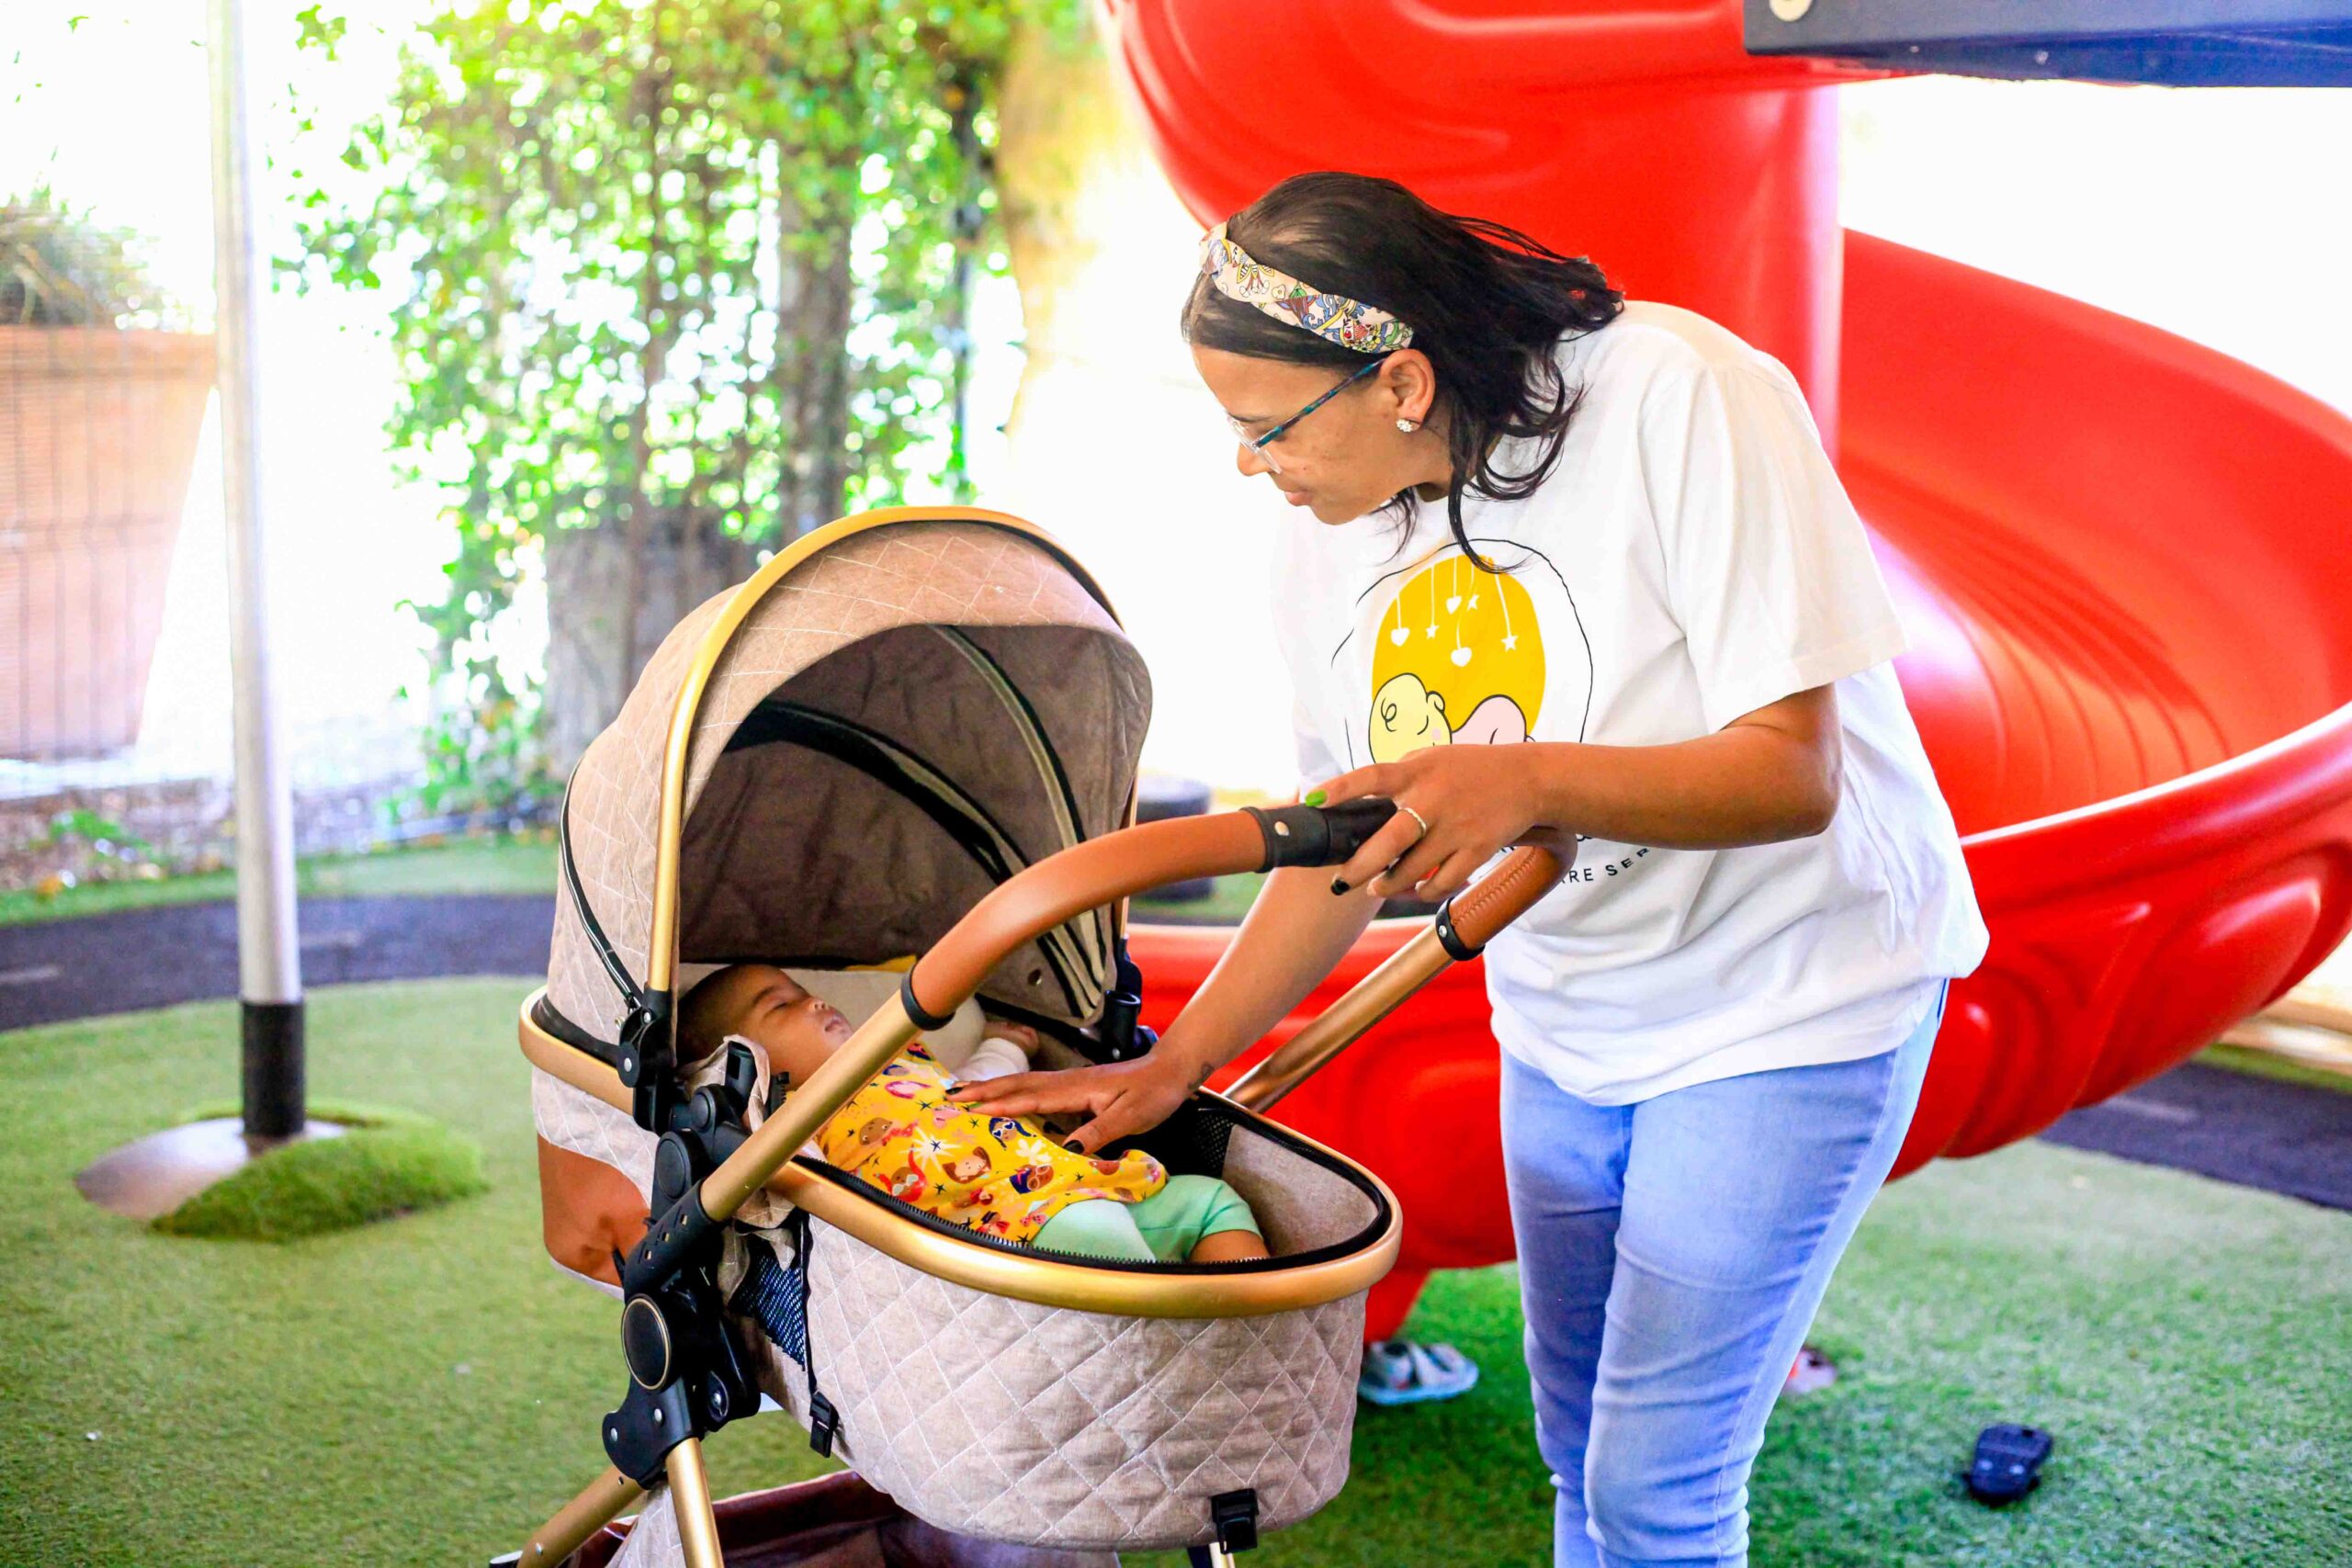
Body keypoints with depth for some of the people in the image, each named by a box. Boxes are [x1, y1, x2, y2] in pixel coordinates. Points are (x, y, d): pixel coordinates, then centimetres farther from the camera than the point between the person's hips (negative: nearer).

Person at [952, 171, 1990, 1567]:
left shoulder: (1678, 400, -24)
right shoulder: (1329, 540, -5)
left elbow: (1792, 770, -26)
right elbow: (1352, 847, 5)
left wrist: (1530, 777, -42)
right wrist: (1174, 1066, 0)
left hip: (1787, 997, -6)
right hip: (1566, 1023, 6)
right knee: (1582, 1456, 16)